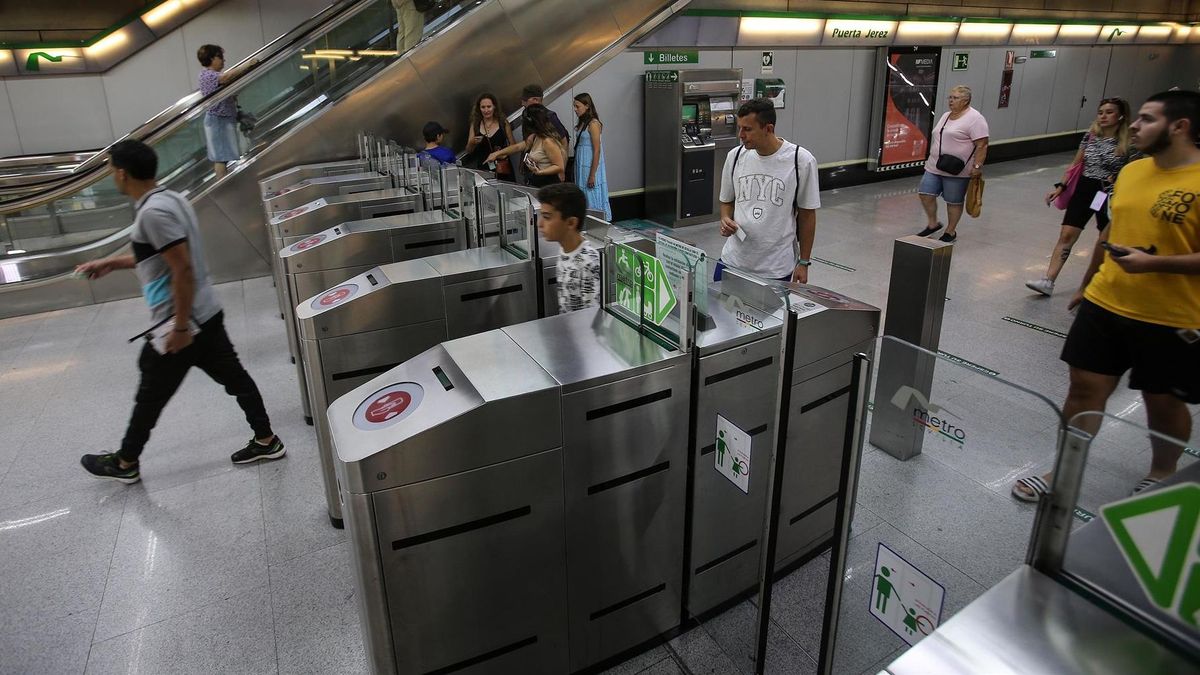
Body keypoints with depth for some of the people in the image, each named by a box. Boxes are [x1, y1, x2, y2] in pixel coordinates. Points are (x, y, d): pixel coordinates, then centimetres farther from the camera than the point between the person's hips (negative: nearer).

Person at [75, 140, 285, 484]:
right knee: (233, 377, 14)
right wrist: (111, 263, 26)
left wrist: (180, 327, -22)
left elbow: (183, 269, -26)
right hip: (206, 313, 9)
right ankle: (266, 441, 23)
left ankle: (125, 463, 28)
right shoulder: (169, 198, 8)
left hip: (181, 323, -9)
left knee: (150, 397, 9)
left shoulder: (153, 212, -22)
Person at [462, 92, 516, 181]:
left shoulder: (503, 123, 2)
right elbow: (468, 151, 8)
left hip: (503, 169, -1)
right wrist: (472, 143, -12)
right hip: (483, 168, 1)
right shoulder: (475, 125, 5)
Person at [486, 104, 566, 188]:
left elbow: (560, 167, -18)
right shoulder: (535, 137, 11)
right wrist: (497, 153, 29)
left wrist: (540, 172, -28)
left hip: (548, 186, -8)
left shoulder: (548, 141, -17)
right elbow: (518, 147, 25)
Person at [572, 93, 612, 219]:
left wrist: (592, 175, -19)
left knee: (592, 197, -3)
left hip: (590, 165, -8)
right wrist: (575, 171, 16)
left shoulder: (593, 124, -14)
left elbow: (597, 150, -16)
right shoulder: (582, 123, 12)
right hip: (581, 165, 9)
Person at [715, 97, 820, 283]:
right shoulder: (735, 156, 0)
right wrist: (726, 220, -9)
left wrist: (803, 262, -1)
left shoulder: (801, 161, -9)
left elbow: (807, 215, -2)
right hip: (733, 260, 3)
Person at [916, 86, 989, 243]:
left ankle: (950, 232, 17)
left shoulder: (974, 118, -11)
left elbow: (982, 145, -16)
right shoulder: (946, 115, 14)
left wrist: (977, 166, -22)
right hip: (934, 167, 7)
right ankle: (933, 224, 20)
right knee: (925, 193, 1)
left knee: (954, 201, 3)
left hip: (956, 170, -7)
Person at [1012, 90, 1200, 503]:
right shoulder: (1130, 171, 6)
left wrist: (1152, 263, -27)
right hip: (1105, 306, 5)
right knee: (1084, 389, 8)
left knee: (1164, 404, 13)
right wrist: (1088, 284, 22)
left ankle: (1161, 475, 38)